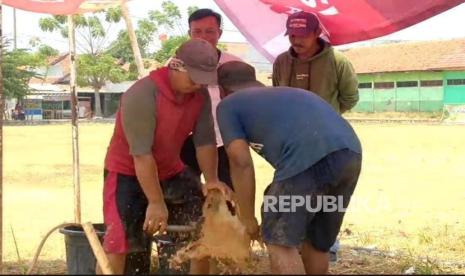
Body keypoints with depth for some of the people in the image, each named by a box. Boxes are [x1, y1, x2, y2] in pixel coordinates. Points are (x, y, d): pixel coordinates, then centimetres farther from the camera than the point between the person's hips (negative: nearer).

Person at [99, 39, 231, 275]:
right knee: (117, 242, -14)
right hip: (127, 172, -6)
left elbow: (205, 141, -8)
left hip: (170, 170, 6)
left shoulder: (200, 95, -9)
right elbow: (141, 154, -29)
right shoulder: (141, 95, -29)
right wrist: (156, 202, -28)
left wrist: (211, 180, -23)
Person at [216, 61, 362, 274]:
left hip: (309, 158, -7)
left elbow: (241, 162, 7)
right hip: (350, 153, 7)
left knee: (281, 240, 8)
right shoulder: (283, 93, 38)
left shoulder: (228, 105, 19)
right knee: (317, 242, 23)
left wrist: (248, 218, 17)